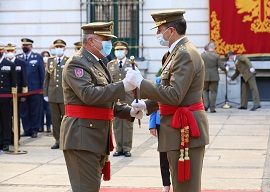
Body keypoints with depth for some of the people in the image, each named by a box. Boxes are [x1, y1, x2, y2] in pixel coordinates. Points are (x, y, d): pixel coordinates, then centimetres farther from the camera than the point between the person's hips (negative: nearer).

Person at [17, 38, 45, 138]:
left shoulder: (38, 57, 4)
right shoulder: (17, 58, 8)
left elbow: (42, 73, 1)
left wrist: (42, 88, -4)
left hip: (35, 90, -2)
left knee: (35, 111, 4)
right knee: (24, 111, 5)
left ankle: (34, 130, 13)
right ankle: (27, 130, 14)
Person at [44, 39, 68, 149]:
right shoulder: (50, 61, 12)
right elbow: (46, 78, 14)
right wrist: (45, 94, 10)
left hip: (65, 95, -4)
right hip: (52, 95, 4)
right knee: (55, 119, 7)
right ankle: (58, 140, 15)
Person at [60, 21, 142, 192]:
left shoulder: (98, 64, 19)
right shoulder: (76, 63, -12)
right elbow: (88, 94, -27)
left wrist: (129, 111, 7)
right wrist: (123, 87, -30)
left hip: (98, 137, 10)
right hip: (83, 137, -10)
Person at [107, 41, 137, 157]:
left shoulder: (132, 64, 7)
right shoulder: (110, 64, 13)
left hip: (128, 98, -2)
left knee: (128, 123, 0)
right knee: (116, 124, 3)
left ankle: (127, 148, 7)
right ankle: (119, 148, 10)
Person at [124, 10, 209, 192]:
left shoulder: (185, 54, -18)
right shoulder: (179, 52, 15)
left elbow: (174, 96, -26)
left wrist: (140, 82, -22)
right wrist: (146, 105, 14)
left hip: (185, 130, -11)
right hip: (181, 129, 11)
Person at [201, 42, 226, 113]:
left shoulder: (202, 55, -4)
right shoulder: (217, 56, -8)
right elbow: (221, 66, -7)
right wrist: (225, 70, 11)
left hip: (205, 77, 1)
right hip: (214, 77, -1)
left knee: (205, 90, 19)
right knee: (213, 92, 6)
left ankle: (206, 105, 3)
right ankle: (212, 108, 4)